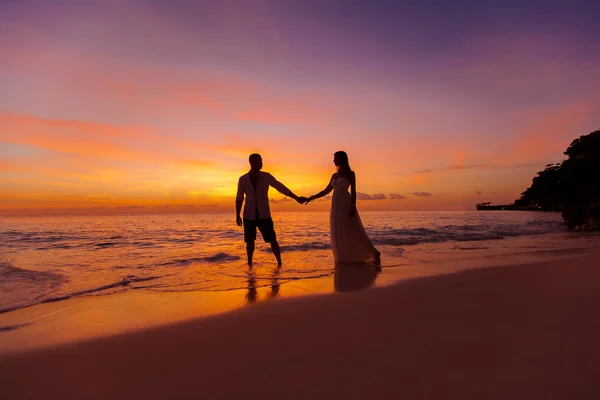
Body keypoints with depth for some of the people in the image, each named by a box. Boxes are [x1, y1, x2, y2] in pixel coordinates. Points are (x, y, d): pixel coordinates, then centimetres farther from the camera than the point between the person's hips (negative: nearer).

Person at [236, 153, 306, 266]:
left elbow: (281, 188, 1)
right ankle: (249, 264, 24)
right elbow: (239, 198, 6)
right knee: (250, 241, 6)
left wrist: (297, 198, 0)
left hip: (264, 215, 0)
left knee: (273, 240, -3)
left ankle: (279, 263, 12)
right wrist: (237, 216, 0)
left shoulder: (266, 176, -3)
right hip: (249, 216, 1)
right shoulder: (243, 179, -1)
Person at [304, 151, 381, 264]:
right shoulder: (334, 175, 15)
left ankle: (374, 253, 5)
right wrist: (312, 197, 15)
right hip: (336, 206, 7)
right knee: (338, 235, 5)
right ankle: (344, 260, 12)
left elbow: (353, 191, -7)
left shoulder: (350, 173, -1)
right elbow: (326, 191, 20)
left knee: (354, 233, -7)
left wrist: (353, 207, -17)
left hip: (346, 205, -7)